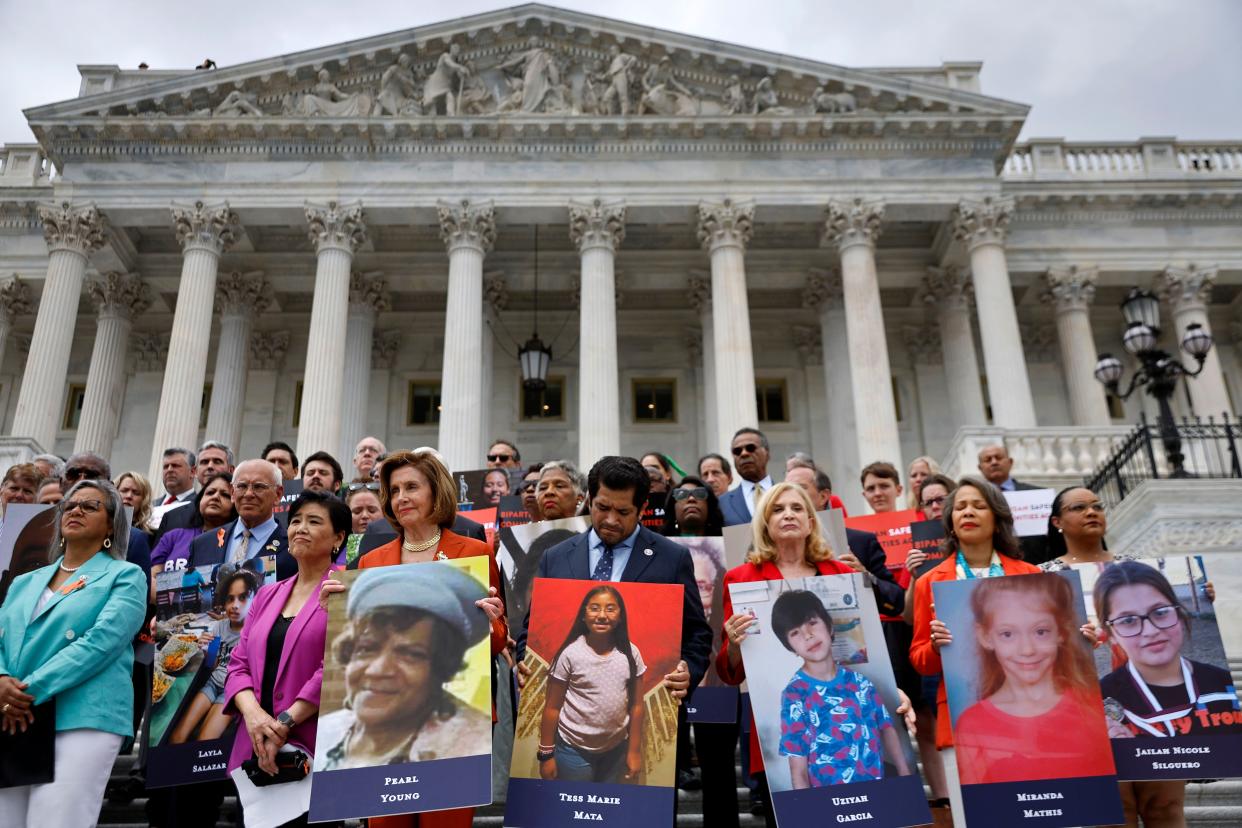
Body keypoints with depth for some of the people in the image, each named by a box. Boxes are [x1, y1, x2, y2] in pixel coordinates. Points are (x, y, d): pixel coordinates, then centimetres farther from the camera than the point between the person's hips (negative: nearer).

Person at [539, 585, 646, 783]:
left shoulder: (630, 653, -5)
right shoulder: (570, 654, -14)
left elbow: (636, 705, 2)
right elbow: (552, 707, -7)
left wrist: (634, 751, 4)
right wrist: (547, 754, -4)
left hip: (616, 749, 3)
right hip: (574, 750, -3)